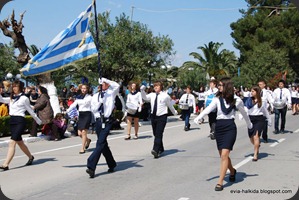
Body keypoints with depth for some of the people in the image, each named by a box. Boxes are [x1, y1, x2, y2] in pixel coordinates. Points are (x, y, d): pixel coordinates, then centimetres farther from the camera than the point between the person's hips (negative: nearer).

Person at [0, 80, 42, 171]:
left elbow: (30, 110, 5)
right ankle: (30, 157, 38)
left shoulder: (24, 98, -2)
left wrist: (38, 120, 12)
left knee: (12, 143, -16)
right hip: (12, 121, 7)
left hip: (20, 121, -7)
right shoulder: (11, 98, 15)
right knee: (20, 143, 17)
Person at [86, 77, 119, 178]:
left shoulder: (111, 93, 5)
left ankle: (91, 166, -19)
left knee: (100, 143, -14)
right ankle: (111, 164, 27)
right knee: (103, 144, 12)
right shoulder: (95, 96, 13)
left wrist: (105, 79, -13)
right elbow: (93, 109, 5)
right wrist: (100, 101, -10)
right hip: (98, 121, 5)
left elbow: (117, 86, -14)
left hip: (107, 121, -5)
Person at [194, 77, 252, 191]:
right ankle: (232, 171, 42)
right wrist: (198, 118, -27)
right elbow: (208, 109, -11)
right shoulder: (217, 99, 3)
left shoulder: (236, 100, -2)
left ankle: (220, 182, -10)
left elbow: (244, 113, 12)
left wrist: (249, 125, 26)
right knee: (222, 155, 12)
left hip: (230, 127, -4)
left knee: (224, 154, -13)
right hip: (218, 127, 4)